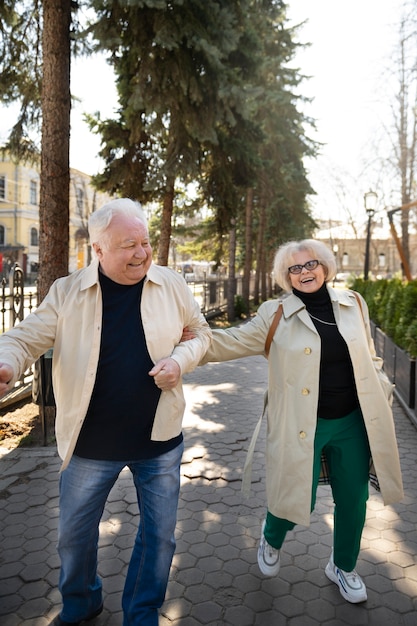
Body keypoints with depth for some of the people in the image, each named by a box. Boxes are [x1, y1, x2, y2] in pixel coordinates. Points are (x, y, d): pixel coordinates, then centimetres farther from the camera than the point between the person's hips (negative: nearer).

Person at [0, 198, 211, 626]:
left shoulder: (171, 284, -5)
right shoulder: (67, 292, -7)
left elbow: (200, 332, 6)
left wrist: (180, 360, -15)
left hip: (159, 439, 1)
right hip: (90, 443, 0)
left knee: (159, 533, 13)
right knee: (74, 534, 18)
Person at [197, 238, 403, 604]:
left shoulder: (353, 304, 3)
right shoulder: (276, 315, -6)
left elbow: (369, 358, 12)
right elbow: (235, 341, -6)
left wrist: (381, 396, 9)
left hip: (352, 423, 4)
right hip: (303, 427, -3)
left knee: (353, 501, 15)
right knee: (299, 501, 4)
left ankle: (343, 567, 44)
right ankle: (271, 538, 42)